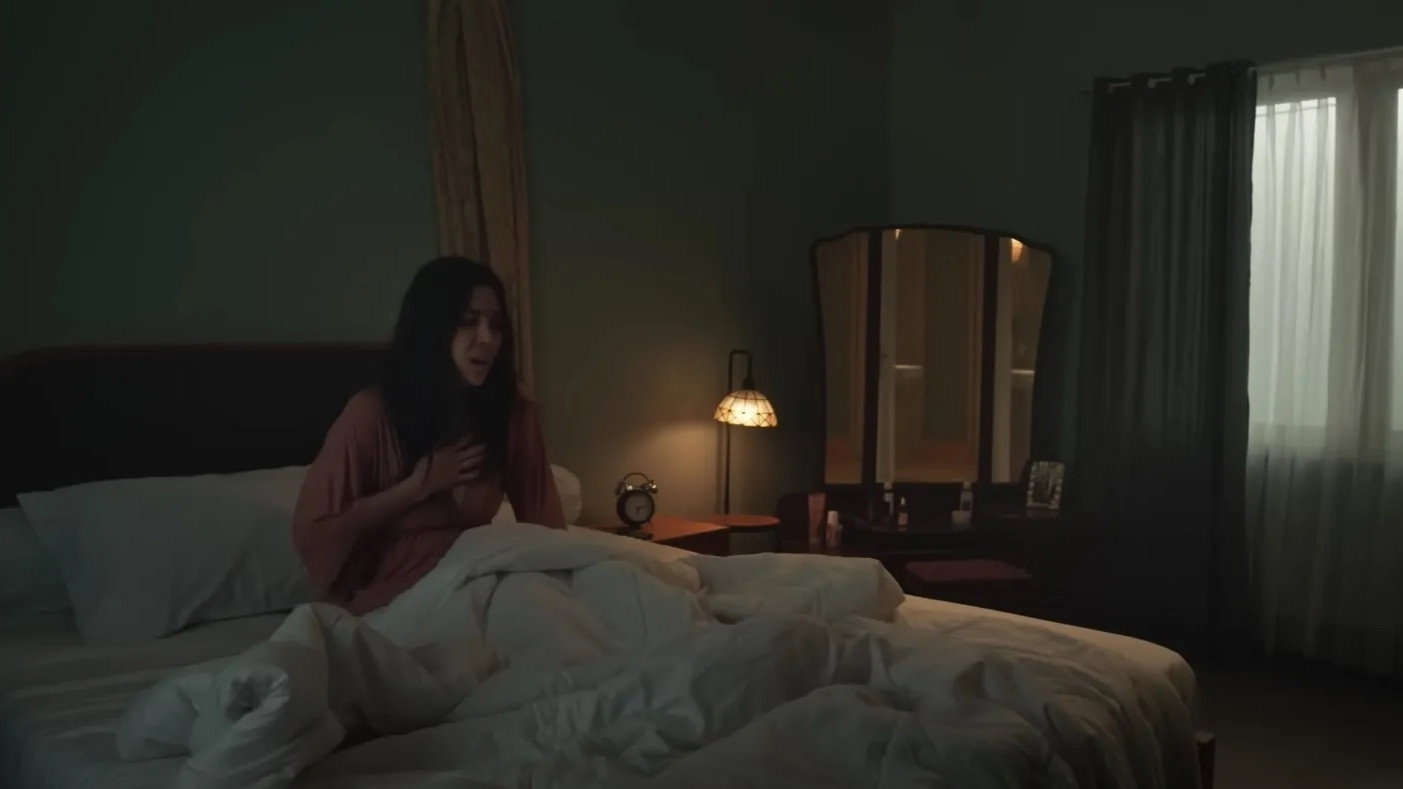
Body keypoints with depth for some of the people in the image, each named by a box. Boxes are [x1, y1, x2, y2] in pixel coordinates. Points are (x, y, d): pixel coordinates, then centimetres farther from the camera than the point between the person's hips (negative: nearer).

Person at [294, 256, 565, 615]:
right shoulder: (372, 413, -13)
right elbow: (313, 530, -10)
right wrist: (418, 487, -15)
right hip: (391, 598, -4)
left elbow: (543, 522, 5)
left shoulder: (514, 413, -2)